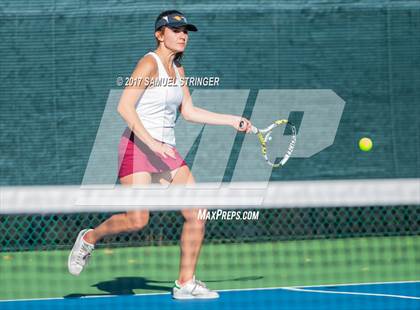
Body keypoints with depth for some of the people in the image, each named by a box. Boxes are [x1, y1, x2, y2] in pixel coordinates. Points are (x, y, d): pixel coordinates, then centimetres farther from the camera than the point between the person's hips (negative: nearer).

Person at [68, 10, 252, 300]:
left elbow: (189, 111, 20)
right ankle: (89, 238, 11)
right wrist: (151, 142, -26)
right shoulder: (149, 64, -11)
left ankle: (186, 283, 5)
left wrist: (232, 120, 16)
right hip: (137, 146, -8)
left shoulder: (178, 69, 13)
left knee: (197, 215, -3)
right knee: (137, 219, -18)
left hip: (166, 151, 8)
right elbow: (125, 107, -19)